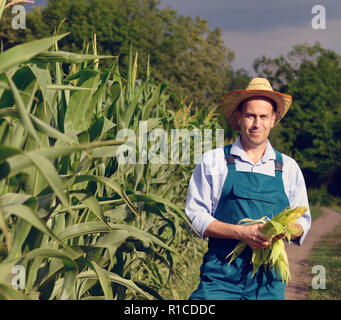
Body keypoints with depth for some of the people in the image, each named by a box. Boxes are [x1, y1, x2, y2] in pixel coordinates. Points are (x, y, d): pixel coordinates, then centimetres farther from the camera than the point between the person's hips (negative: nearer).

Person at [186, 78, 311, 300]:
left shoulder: (288, 168, 13)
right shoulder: (212, 161, 6)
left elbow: (302, 222, 15)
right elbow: (196, 216, 0)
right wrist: (242, 232, -15)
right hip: (221, 273, -2)